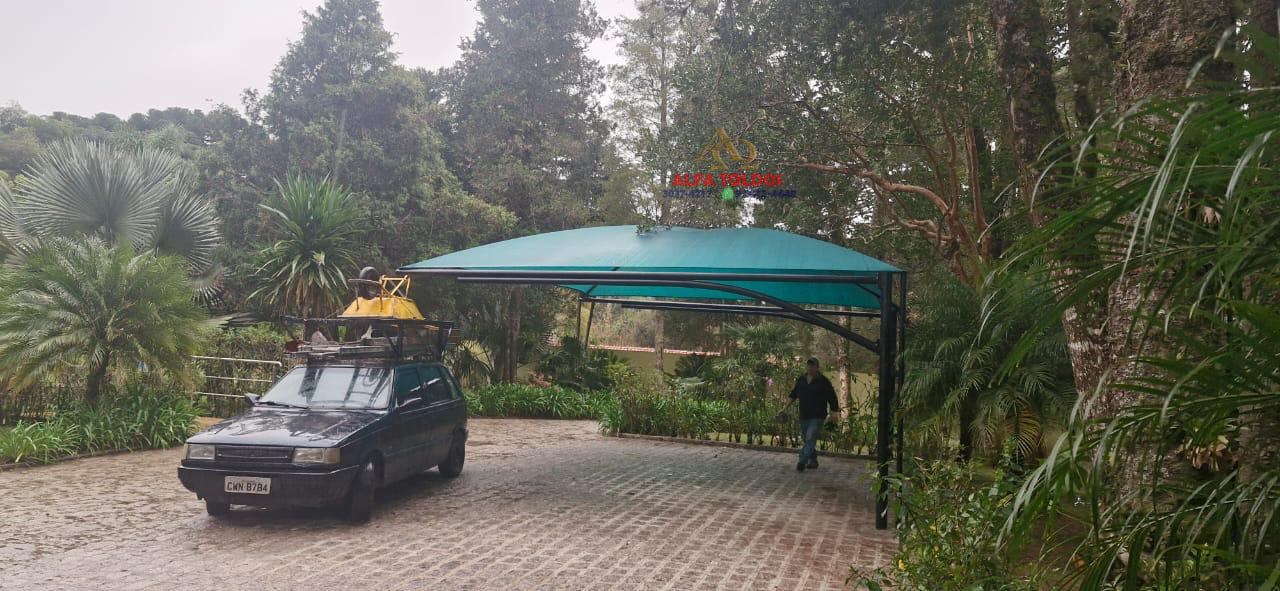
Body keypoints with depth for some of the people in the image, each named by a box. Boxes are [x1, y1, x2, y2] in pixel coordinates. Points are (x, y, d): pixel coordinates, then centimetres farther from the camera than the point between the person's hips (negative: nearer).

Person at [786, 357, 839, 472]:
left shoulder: (823, 381, -5)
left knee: (810, 439, -16)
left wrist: (834, 414, -3)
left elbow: (832, 398, -2)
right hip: (804, 416, 6)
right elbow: (794, 394, 15)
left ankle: (802, 462, -22)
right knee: (807, 440, 13)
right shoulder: (800, 380, 9)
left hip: (817, 417, -6)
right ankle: (813, 461, 28)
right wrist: (786, 406, 5)